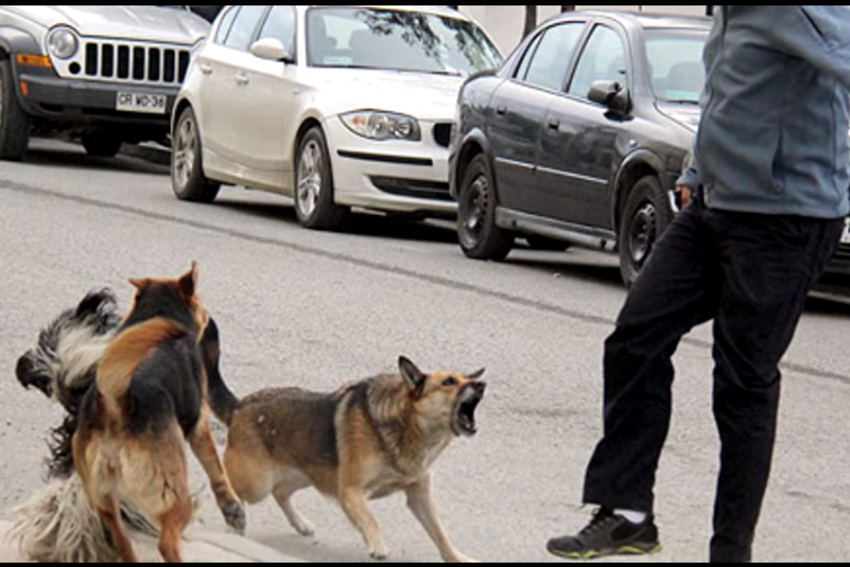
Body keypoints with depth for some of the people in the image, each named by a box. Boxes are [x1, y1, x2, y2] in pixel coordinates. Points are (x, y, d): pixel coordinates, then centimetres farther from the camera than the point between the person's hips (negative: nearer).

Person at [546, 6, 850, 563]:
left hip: (785, 218, -9)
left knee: (745, 381, -1)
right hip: (716, 205, 9)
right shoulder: (729, 15, 12)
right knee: (636, 339, 6)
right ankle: (627, 514, 16)